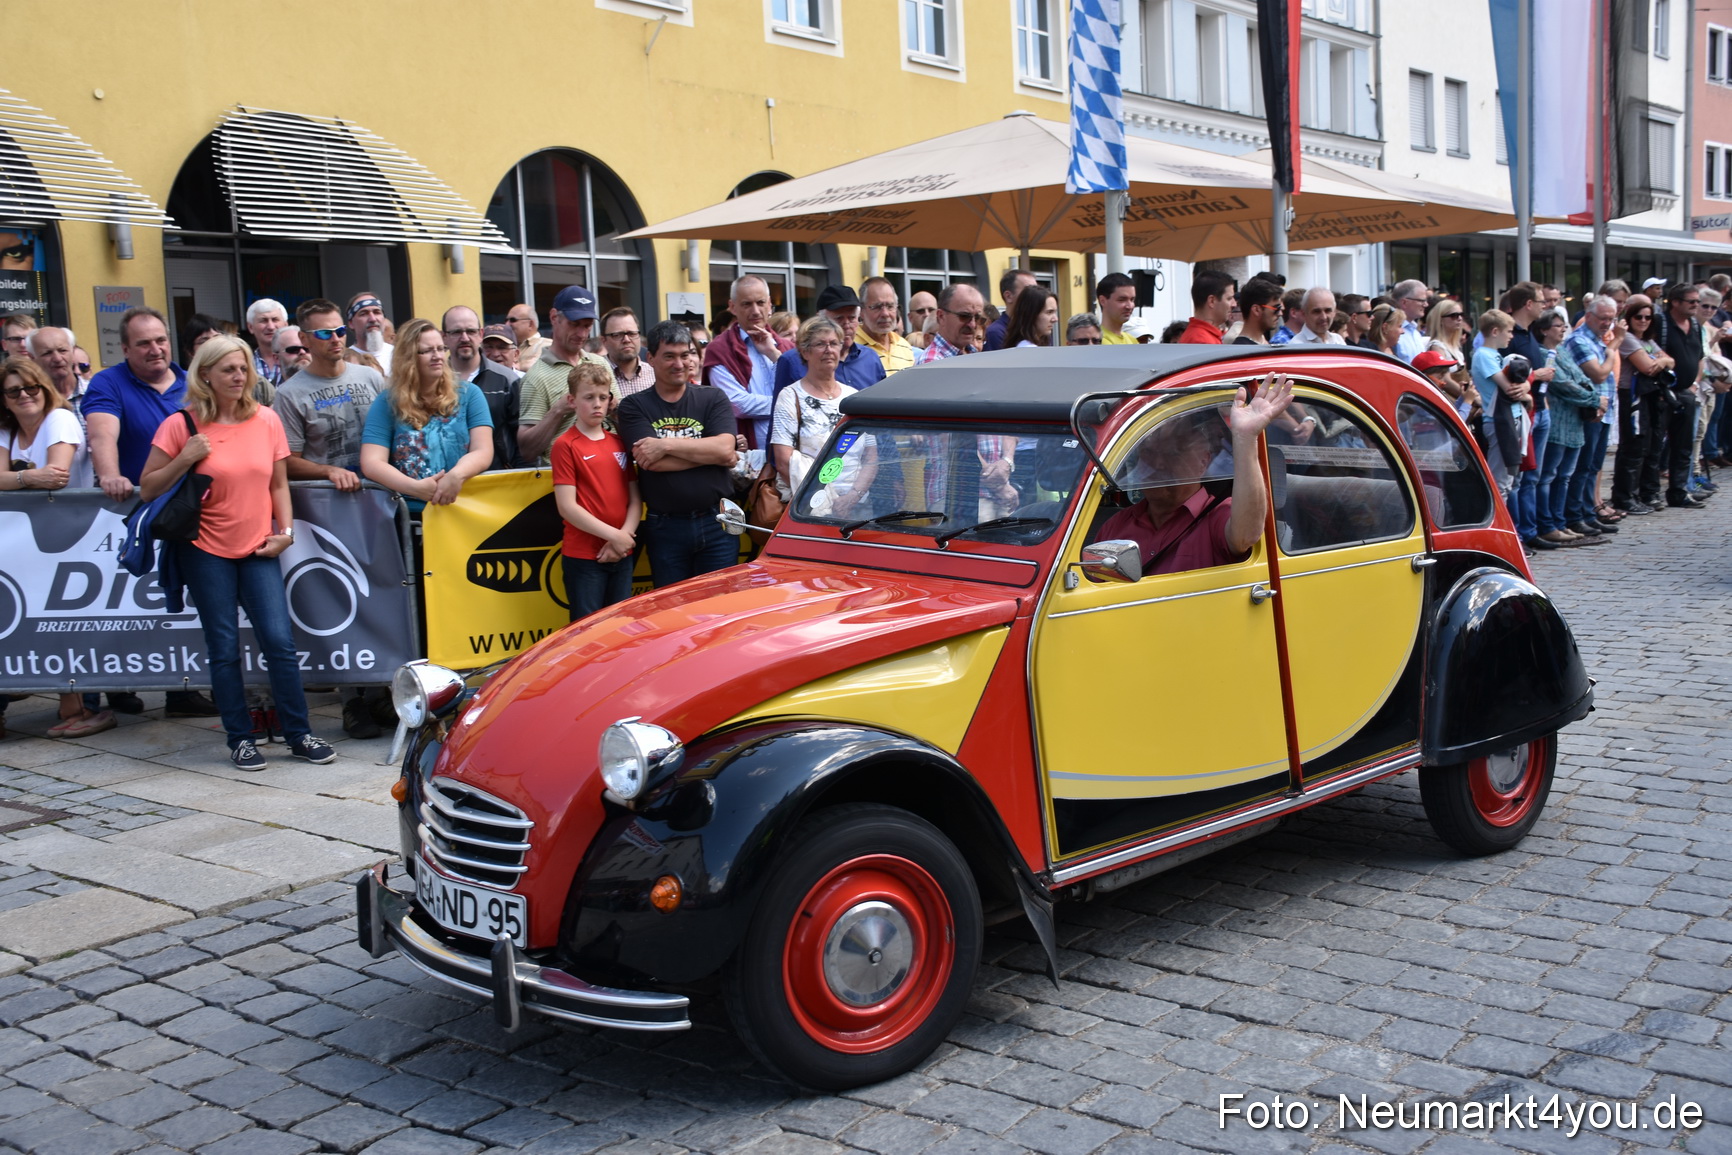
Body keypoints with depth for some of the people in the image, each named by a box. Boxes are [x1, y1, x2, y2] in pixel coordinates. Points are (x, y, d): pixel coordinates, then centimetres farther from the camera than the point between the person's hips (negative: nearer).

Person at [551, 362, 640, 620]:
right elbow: (567, 507, -12)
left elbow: (635, 498, 8)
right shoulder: (565, 445, -6)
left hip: (622, 555, 5)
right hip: (583, 557, -5)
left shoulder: (619, 442, 11)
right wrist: (613, 535, -15)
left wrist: (625, 536, -8)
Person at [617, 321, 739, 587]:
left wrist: (666, 445, -13)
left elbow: (725, 449, -11)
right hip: (665, 528, 0)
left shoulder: (713, 398, 5)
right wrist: (706, 452, -8)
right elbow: (652, 462, -12)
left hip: (716, 524, 0)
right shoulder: (634, 407, 3)